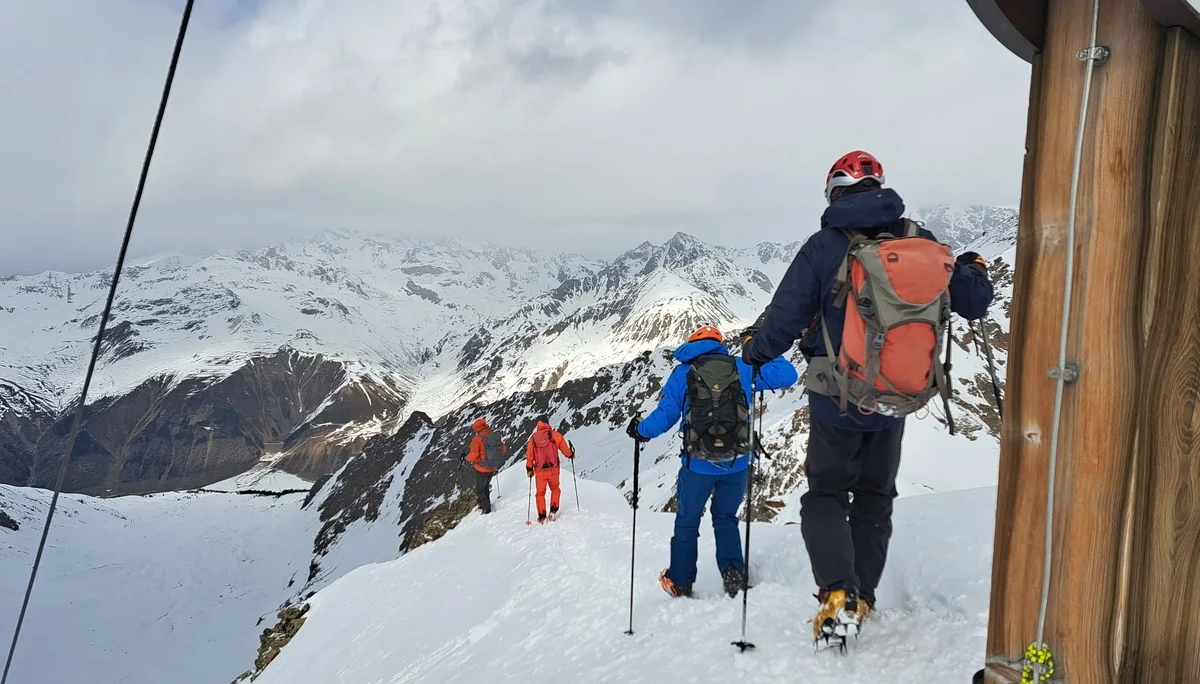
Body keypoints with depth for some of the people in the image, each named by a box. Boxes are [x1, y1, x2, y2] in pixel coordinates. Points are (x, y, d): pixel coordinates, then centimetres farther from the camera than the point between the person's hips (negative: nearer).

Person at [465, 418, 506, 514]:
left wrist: (467, 457, -5)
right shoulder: (496, 436, -5)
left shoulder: (477, 439, -22)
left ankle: (486, 508, 12)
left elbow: (473, 456, -25)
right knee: (486, 486, 28)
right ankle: (486, 504, 40)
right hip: (493, 469, 6)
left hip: (482, 469, -6)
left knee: (479, 490, 13)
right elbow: (504, 449, 3)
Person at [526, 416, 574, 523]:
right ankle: (553, 511, 13)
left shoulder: (533, 438, -2)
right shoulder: (554, 435, -9)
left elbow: (529, 456, 3)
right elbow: (564, 449, -6)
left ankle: (542, 516, 16)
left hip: (540, 471, 1)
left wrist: (529, 469, 17)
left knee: (540, 493, 17)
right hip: (553, 470, -1)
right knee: (555, 489, 22)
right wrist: (571, 454, 15)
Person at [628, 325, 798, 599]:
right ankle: (733, 573, 11)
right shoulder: (742, 367, 4)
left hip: (698, 465, -1)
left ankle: (680, 582, 27)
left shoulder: (682, 373, 1)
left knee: (687, 522, 18)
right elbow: (787, 375, 5)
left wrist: (640, 430, 17)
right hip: (737, 463, 2)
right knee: (726, 518, 24)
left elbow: (665, 416, -2)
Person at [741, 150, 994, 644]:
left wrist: (754, 351, 9)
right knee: (875, 498, 21)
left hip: (837, 403, -3)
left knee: (826, 495, 12)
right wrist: (975, 269, 26)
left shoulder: (825, 246, -13)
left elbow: (784, 320, -12)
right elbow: (973, 302, 3)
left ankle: (838, 595, -7)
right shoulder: (920, 242, -4)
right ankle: (862, 598, 23)